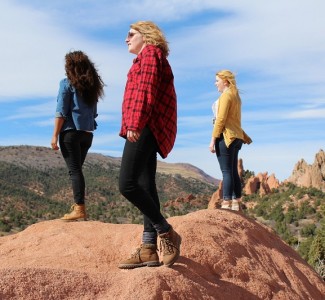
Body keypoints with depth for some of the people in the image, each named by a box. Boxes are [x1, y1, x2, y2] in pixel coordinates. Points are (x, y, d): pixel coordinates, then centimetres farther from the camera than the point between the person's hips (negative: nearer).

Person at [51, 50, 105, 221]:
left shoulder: (67, 83, -4)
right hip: (87, 133, 6)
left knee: (74, 170, -6)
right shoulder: (92, 86, 13)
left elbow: (61, 112, -10)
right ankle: (78, 204, 17)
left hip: (71, 132, -6)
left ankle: (79, 209, -11)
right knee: (77, 169, 16)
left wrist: (55, 135, -9)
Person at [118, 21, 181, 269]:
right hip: (148, 129, 10)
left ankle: (166, 233, -12)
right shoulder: (148, 57, 30)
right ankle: (149, 249, 3)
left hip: (146, 127, -10)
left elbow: (146, 89, -14)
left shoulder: (151, 52, 1)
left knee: (127, 184, -18)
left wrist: (135, 124, -23)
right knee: (146, 187, 4)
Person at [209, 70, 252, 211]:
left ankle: (226, 205, -12)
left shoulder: (226, 95, -8)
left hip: (226, 136, -9)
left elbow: (221, 119, -16)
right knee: (234, 172, 9)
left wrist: (213, 139, -17)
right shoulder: (236, 96, 19)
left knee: (227, 172, -11)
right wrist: (244, 136, 23)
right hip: (236, 137, 10)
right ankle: (236, 205, 11)